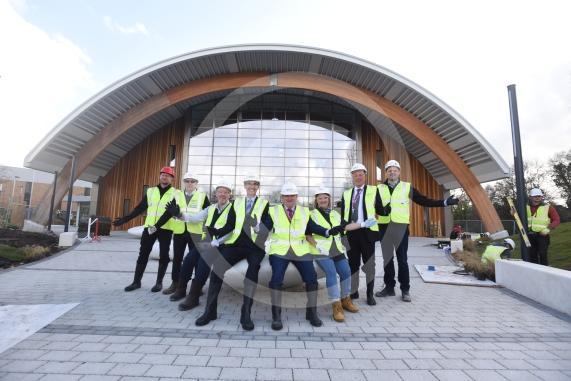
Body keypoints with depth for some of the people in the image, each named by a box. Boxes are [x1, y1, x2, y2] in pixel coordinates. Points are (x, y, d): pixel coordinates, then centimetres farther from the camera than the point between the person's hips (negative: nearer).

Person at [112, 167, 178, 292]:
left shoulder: (175, 193, -4)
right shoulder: (151, 191, 10)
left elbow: (169, 213, -15)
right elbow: (140, 208, 10)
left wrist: (157, 226, -24)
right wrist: (124, 219, 3)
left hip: (165, 228, -3)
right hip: (149, 227, 4)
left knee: (163, 256, 5)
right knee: (143, 254, 9)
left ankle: (159, 282, 18)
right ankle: (136, 281, 21)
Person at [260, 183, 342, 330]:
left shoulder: (305, 211, 12)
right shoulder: (273, 211, 5)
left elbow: (312, 227, 5)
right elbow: (265, 228, -5)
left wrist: (328, 232, -11)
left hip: (301, 251, 2)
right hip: (279, 250, -2)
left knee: (311, 278, -3)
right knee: (276, 279, -13)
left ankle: (312, 312, 17)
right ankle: (276, 315, 4)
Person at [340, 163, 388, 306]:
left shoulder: (373, 190, 4)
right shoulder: (346, 194, 12)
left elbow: (380, 211, 4)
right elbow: (343, 215, 11)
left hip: (367, 231, -3)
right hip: (351, 232, 3)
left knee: (369, 264, 6)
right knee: (353, 263, 12)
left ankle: (370, 294, 20)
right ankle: (353, 292, 26)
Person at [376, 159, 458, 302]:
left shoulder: (407, 187, 4)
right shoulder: (379, 188, 5)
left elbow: (424, 201, 4)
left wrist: (444, 202, -3)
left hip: (401, 228, -1)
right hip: (384, 228, 1)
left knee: (402, 259, 5)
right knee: (387, 259, 10)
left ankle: (405, 290, 18)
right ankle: (389, 287, 22)